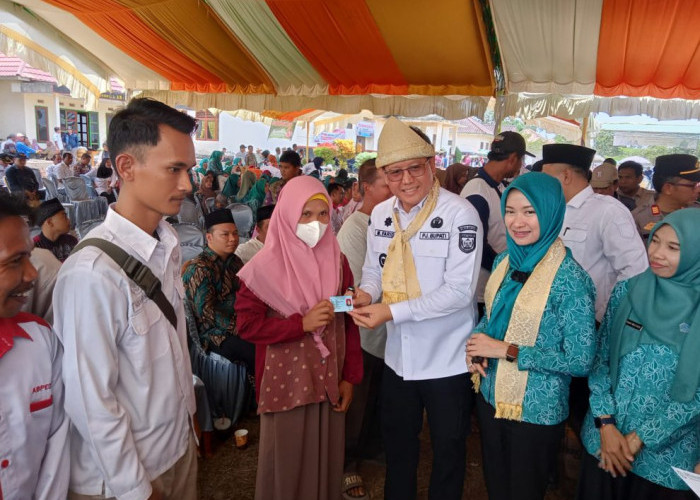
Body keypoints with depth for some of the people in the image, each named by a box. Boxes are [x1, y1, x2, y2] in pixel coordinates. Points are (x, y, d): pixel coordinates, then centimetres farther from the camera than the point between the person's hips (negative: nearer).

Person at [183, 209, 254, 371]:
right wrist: (237, 328, -22)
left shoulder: (235, 261, 16)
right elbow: (205, 310, -16)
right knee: (256, 353, -31)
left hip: (239, 324, 7)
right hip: (214, 334, -7)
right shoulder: (199, 268, -8)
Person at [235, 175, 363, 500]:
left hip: (329, 381, 4)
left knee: (327, 457, 16)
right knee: (287, 462, 11)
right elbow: (247, 324, -12)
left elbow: (349, 323, 5)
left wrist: (350, 377, 2)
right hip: (285, 382, -3)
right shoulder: (265, 266, -11)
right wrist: (302, 323, -20)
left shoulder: (337, 262, 2)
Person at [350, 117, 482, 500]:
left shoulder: (460, 214, -18)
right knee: (397, 442, 25)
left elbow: (459, 291, -22)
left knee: (448, 450, 17)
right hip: (398, 356, 5)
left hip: (447, 359, -5)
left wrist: (390, 312, -25)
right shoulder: (380, 215, 0)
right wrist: (365, 294, -11)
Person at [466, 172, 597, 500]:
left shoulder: (570, 279, -21)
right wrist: (476, 344, -9)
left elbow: (581, 361, -19)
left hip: (536, 411, -5)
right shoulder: (504, 261, -2)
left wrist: (506, 350, -22)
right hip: (490, 398, 6)